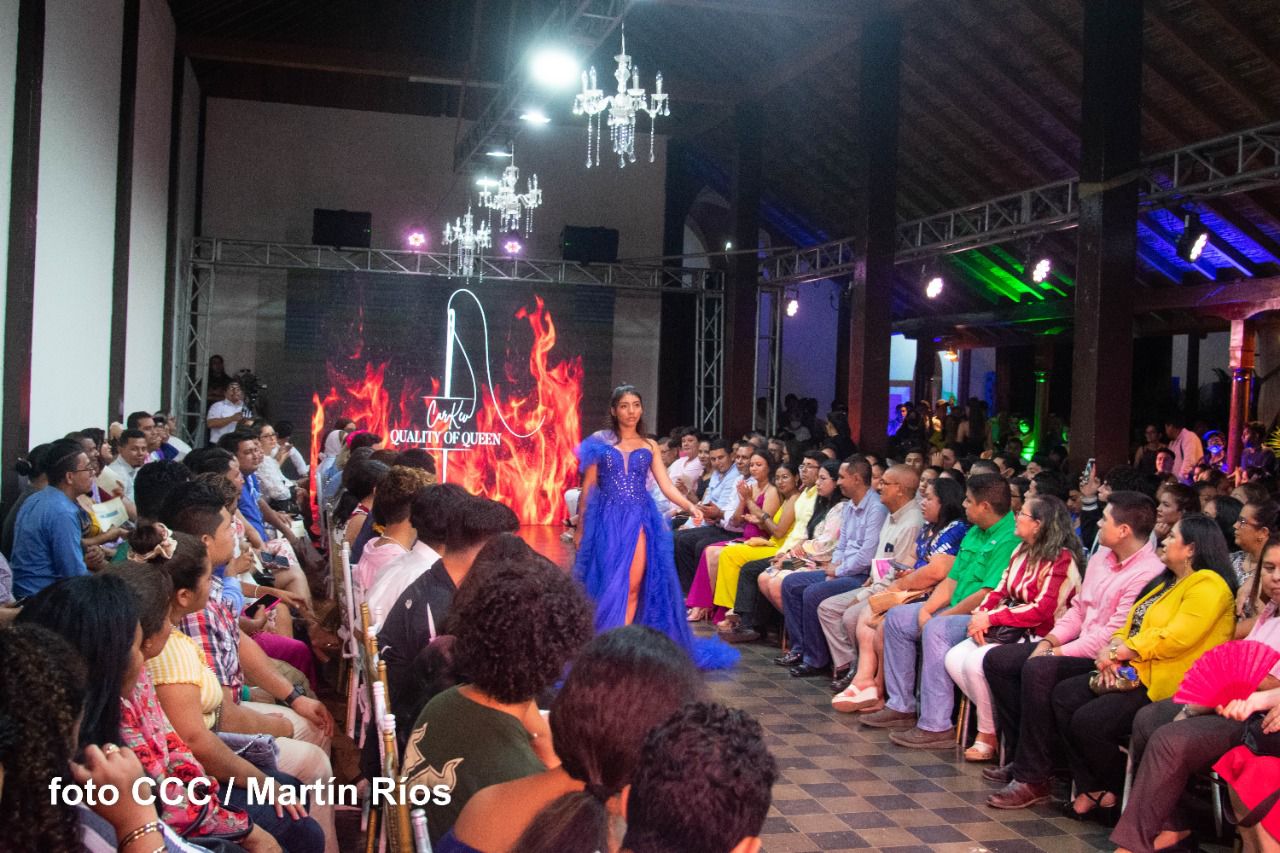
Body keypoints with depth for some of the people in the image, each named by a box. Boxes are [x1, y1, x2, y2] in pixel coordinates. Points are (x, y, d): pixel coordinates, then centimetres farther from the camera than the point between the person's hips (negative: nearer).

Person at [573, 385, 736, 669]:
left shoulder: (649, 446, 10)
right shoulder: (599, 441, 3)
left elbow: (666, 486, 3)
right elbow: (588, 486, 4)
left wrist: (690, 506, -14)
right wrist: (581, 526, 4)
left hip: (638, 520, 2)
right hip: (607, 519, -2)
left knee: (633, 587, -2)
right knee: (609, 584, -4)